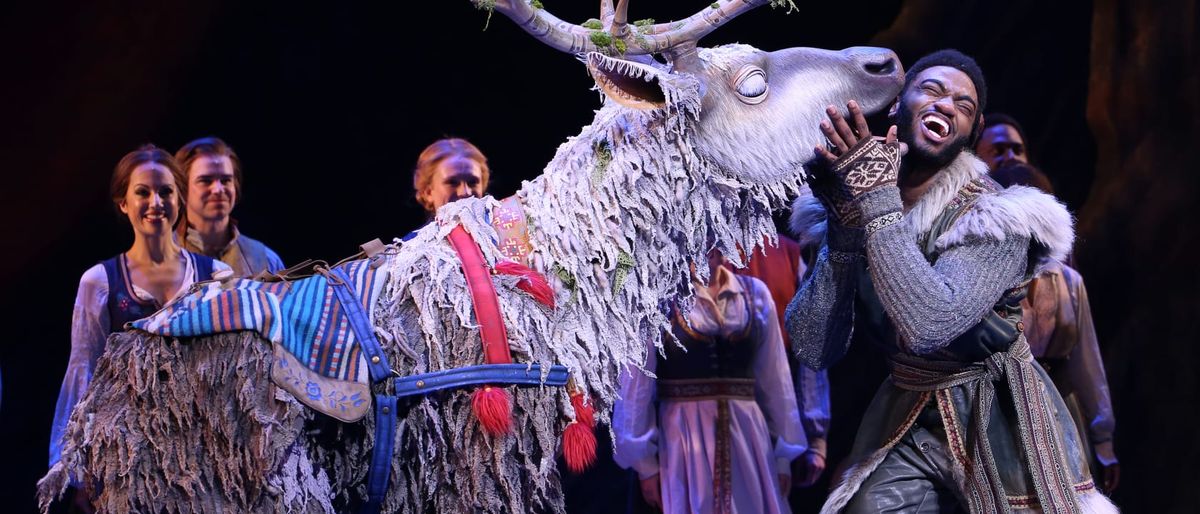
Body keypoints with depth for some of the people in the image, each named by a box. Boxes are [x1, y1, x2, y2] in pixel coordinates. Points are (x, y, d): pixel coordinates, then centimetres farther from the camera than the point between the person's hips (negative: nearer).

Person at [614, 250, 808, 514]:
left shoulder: (755, 293, 6)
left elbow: (775, 380, 9)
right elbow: (637, 386, -2)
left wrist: (783, 455, 9)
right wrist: (645, 463, -2)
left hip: (747, 437, 3)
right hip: (682, 440, -3)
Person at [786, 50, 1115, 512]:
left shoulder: (995, 218, -16)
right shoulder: (858, 208, -2)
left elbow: (931, 325, -33)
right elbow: (813, 351, -9)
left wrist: (879, 203, -30)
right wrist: (845, 232, -19)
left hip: (1001, 423, -3)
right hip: (905, 426, 4)